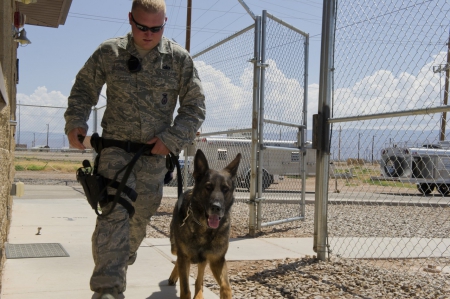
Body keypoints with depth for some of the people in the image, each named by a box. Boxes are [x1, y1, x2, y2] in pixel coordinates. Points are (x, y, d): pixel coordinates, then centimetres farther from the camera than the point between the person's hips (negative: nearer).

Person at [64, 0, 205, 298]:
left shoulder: (179, 58, 0)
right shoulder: (109, 52, 0)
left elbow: (195, 105, 3)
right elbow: (84, 88, 11)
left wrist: (172, 139, -8)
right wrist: (75, 121, -6)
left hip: (155, 153, 2)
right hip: (116, 149, -1)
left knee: (140, 217, 12)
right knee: (114, 213, -15)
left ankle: (121, 266, 37)